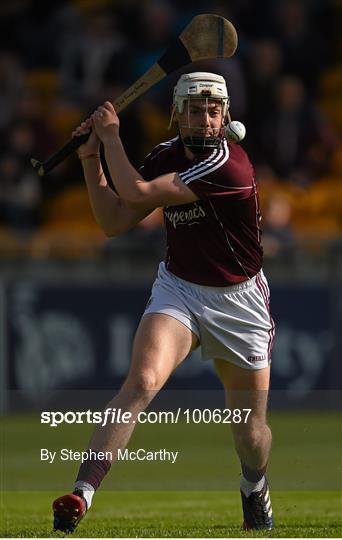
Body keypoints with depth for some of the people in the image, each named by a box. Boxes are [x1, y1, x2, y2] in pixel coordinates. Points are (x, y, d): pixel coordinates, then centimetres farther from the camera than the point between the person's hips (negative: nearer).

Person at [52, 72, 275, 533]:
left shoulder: (228, 163, -24)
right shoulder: (166, 157, -2)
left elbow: (137, 193, -25)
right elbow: (114, 221, 3)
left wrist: (111, 137, -14)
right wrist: (92, 158, -4)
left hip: (238, 304, -3)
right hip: (178, 291, 3)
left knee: (251, 434, 8)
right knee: (142, 381, -26)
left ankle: (255, 489, 44)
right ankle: (80, 496, -32)